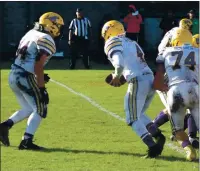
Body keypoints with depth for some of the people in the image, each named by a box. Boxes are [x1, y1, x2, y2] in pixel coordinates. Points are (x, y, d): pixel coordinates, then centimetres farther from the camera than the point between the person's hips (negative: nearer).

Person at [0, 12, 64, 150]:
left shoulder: (32, 33, 16)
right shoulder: (47, 41, -11)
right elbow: (38, 66, -18)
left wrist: (40, 77, 24)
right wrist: (42, 88, -17)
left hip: (14, 75, 8)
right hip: (25, 78, -8)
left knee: (28, 109, 21)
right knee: (40, 110, 1)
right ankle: (26, 141, -7)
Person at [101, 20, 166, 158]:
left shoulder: (112, 43, 1)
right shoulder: (131, 42, 27)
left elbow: (120, 63, -15)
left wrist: (117, 76, 2)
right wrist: (121, 76, 20)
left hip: (138, 82, -8)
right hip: (151, 79, 8)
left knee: (133, 119, 1)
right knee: (139, 114, 25)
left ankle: (152, 146, -12)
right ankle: (157, 135, 6)